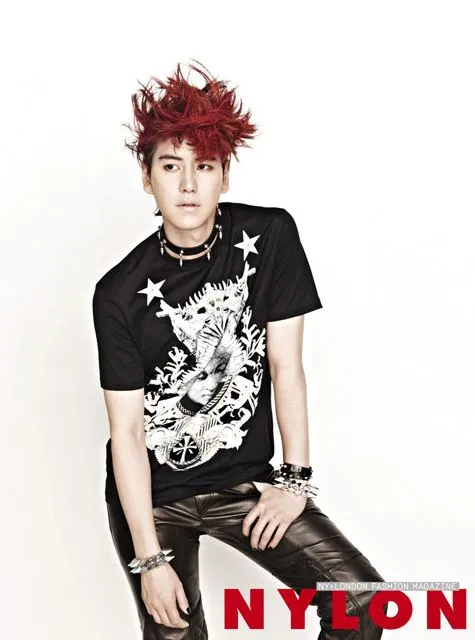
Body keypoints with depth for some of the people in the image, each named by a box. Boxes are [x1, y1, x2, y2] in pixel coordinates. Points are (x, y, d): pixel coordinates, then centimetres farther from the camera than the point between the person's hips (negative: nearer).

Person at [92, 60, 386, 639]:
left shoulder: (268, 237, -9)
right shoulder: (119, 293, -13)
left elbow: (285, 365, -6)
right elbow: (127, 430, -13)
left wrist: (294, 479, -6)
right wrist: (150, 559, -14)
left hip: (246, 478, 1)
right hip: (153, 492, -1)